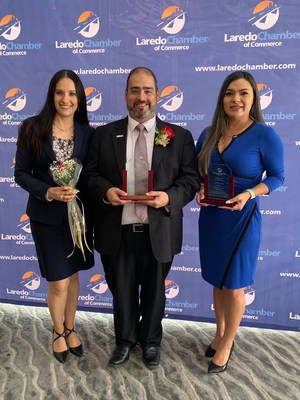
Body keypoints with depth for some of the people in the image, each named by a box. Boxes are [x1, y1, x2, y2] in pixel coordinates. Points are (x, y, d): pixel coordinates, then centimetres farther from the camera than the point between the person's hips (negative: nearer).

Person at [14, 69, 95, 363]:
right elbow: (21, 174, -6)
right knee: (58, 283, 4)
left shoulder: (88, 133, -1)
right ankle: (58, 332, 34)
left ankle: (69, 328, 41)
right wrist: (49, 192, -20)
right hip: (47, 216, -2)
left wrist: (77, 190, -13)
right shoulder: (32, 129, -7)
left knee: (73, 276, 17)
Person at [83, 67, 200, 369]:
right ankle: (124, 340, 43)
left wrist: (169, 197, -19)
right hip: (116, 232, 1)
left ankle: (151, 341, 43)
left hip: (159, 232, 0)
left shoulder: (179, 136, 2)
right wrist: (106, 191, -16)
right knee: (121, 290, 17)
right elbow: (91, 173, 5)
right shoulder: (104, 134, 5)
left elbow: (191, 179, -1)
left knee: (154, 291, 18)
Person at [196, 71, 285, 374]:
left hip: (242, 218, -4)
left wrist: (249, 194, -22)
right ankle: (220, 334, 40)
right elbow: (195, 171, 10)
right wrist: (199, 192, -10)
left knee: (234, 286, 7)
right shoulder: (209, 134, 2)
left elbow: (277, 176, -6)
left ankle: (226, 345, 29)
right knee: (218, 281, 18)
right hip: (211, 216, 5)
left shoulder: (265, 135, -12)